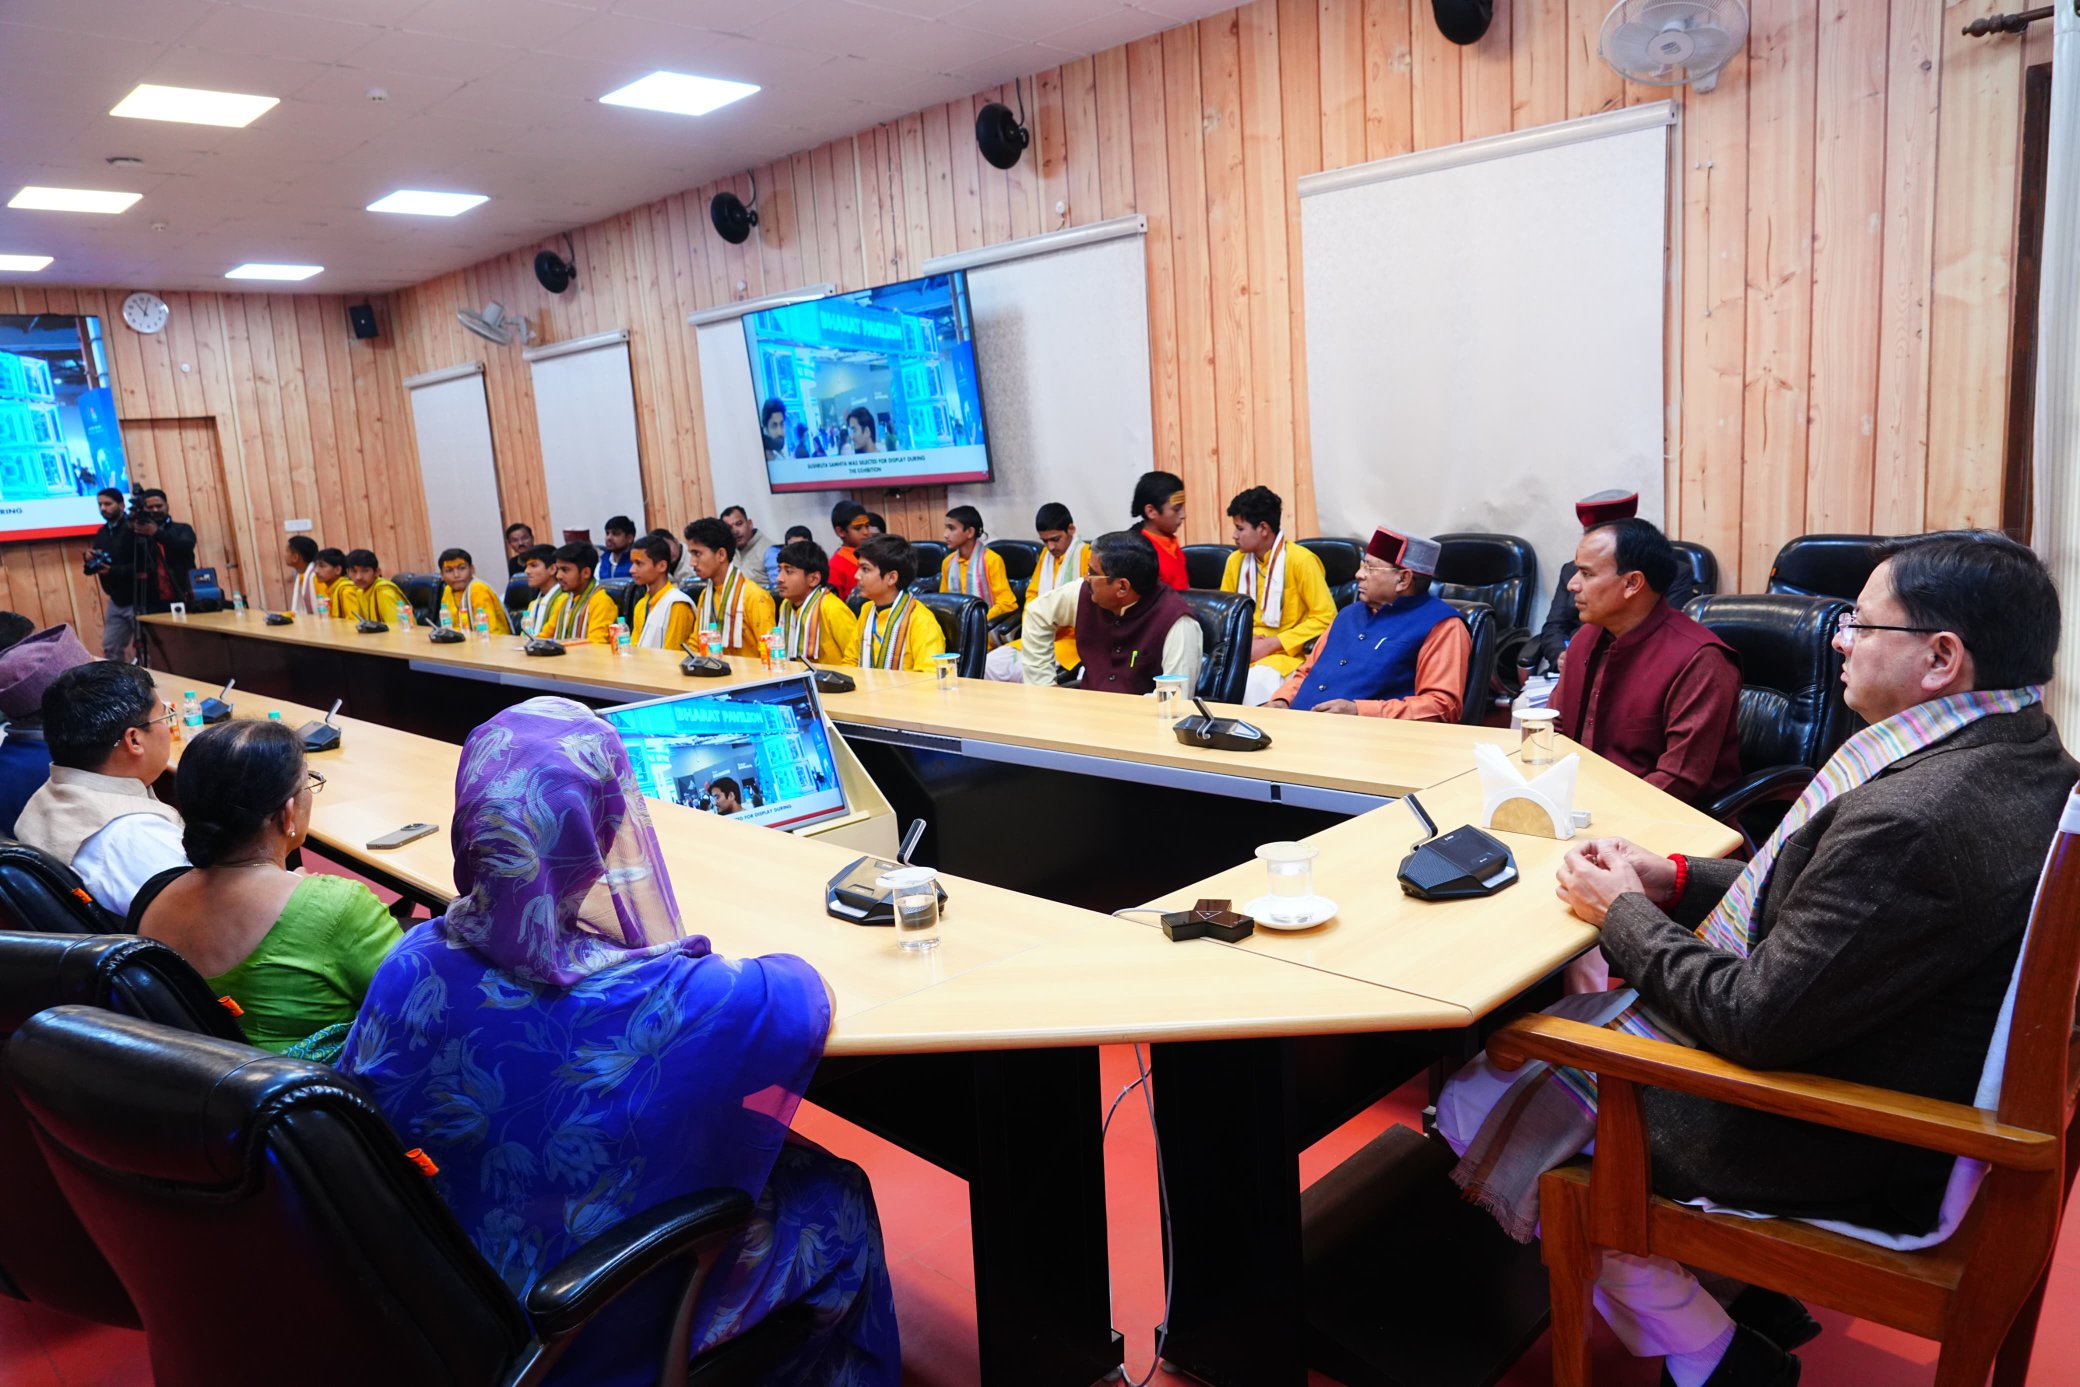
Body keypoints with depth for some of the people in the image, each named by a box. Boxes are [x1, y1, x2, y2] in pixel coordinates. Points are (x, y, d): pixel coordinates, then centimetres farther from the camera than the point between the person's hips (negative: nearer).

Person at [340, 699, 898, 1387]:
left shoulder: (414, 971, -21)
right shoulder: (689, 1004, -35)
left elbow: (367, 1113, -1)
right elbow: (809, 990, -14)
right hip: (627, 1327, -5)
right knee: (837, 1199, 21)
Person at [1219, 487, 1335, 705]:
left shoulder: (1299, 560, -9)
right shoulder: (1235, 561, 8)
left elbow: (1326, 618, -10)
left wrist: (1270, 645, -14)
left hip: (1289, 652, -5)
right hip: (1246, 650, 5)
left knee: (1257, 683, -37)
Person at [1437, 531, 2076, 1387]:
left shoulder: (1914, 819, -33)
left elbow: (1756, 1021, -27)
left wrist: (1625, 913, -12)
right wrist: (1673, 880, 1)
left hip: (1833, 1154, -9)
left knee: (1478, 1106, 1)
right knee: (1580, 996, 22)